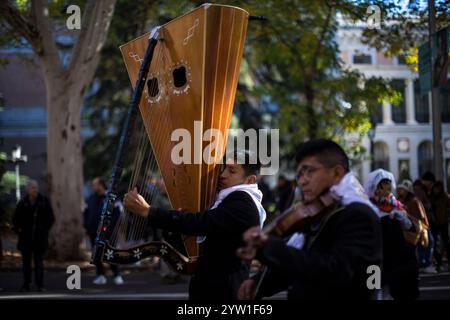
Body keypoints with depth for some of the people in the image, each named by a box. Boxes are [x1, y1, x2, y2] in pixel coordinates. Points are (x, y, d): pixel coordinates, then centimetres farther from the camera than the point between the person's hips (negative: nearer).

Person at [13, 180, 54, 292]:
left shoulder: (44, 201, -1)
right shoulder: (22, 203, 0)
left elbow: (51, 218, 8)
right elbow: (15, 219, 11)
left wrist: (45, 229, 3)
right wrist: (19, 230, 3)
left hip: (40, 237, -1)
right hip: (25, 238, 1)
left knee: (39, 261, -3)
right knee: (26, 261, 7)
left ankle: (40, 284, -2)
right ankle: (26, 284, 14)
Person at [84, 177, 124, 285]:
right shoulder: (90, 199, 11)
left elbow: (117, 214, -6)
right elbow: (86, 213, 17)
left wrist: (111, 227, -13)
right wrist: (87, 227, 6)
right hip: (93, 232, 5)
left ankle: (117, 275, 1)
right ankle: (100, 275, 14)